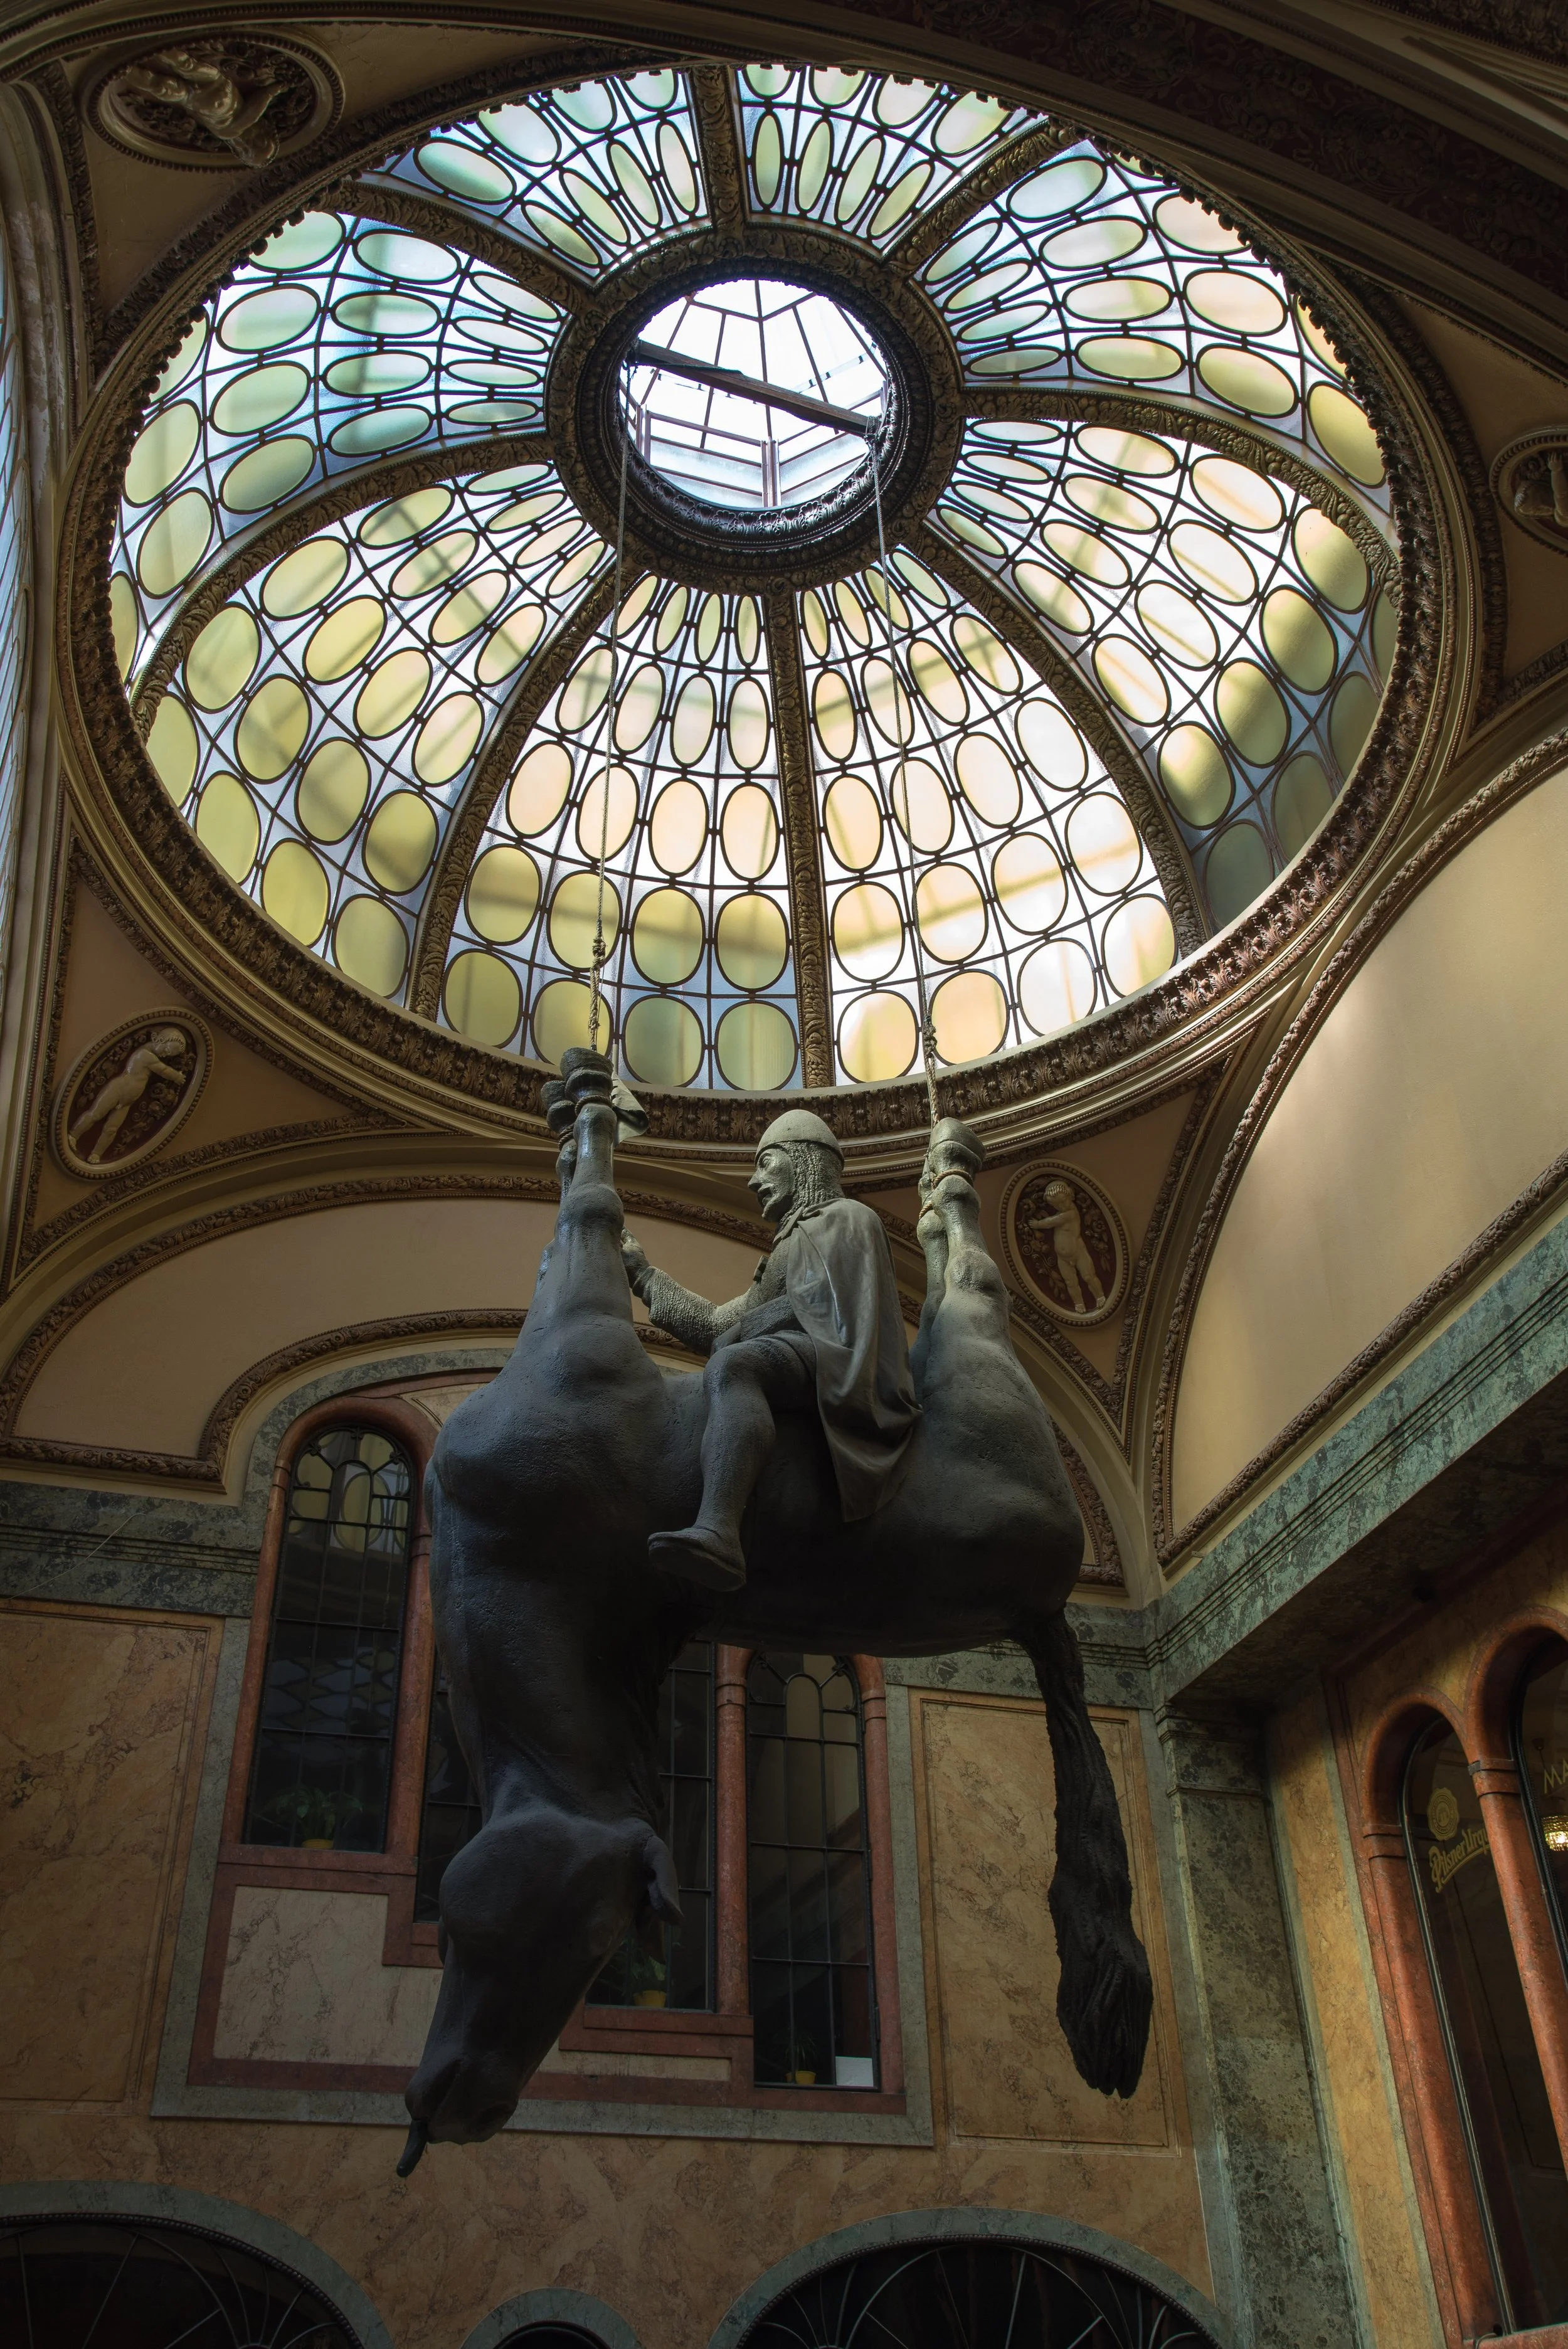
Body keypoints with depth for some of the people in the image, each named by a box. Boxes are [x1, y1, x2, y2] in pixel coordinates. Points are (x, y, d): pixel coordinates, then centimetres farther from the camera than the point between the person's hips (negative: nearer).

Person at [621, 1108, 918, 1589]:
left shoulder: (845, 1218, 15)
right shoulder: (789, 1249, 39)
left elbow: (822, 1299, -5)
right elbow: (714, 1327, 32)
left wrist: (744, 1329, -2)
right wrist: (643, 1274, 37)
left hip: (832, 1359, -9)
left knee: (730, 1364, -37)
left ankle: (717, 1533, -61)